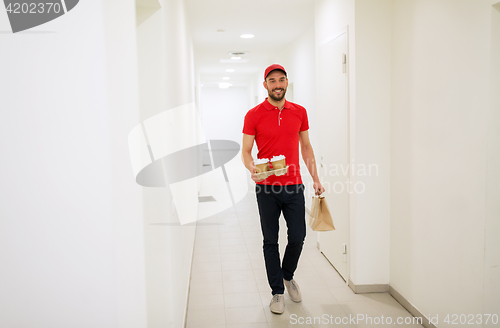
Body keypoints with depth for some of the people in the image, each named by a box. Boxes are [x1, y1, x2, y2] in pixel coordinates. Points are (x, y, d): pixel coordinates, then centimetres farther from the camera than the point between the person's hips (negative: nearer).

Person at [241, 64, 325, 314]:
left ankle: (288, 275, 35)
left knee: (298, 237, 5)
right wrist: (251, 168, -25)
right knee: (271, 241, 6)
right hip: (267, 188, -2)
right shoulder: (254, 115, -3)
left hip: (294, 185, 2)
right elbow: (246, 151, -4)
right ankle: (277, 291, 22)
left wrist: (315, 178, 9)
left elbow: (306, 147, 13)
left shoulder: (299, 112, 7)